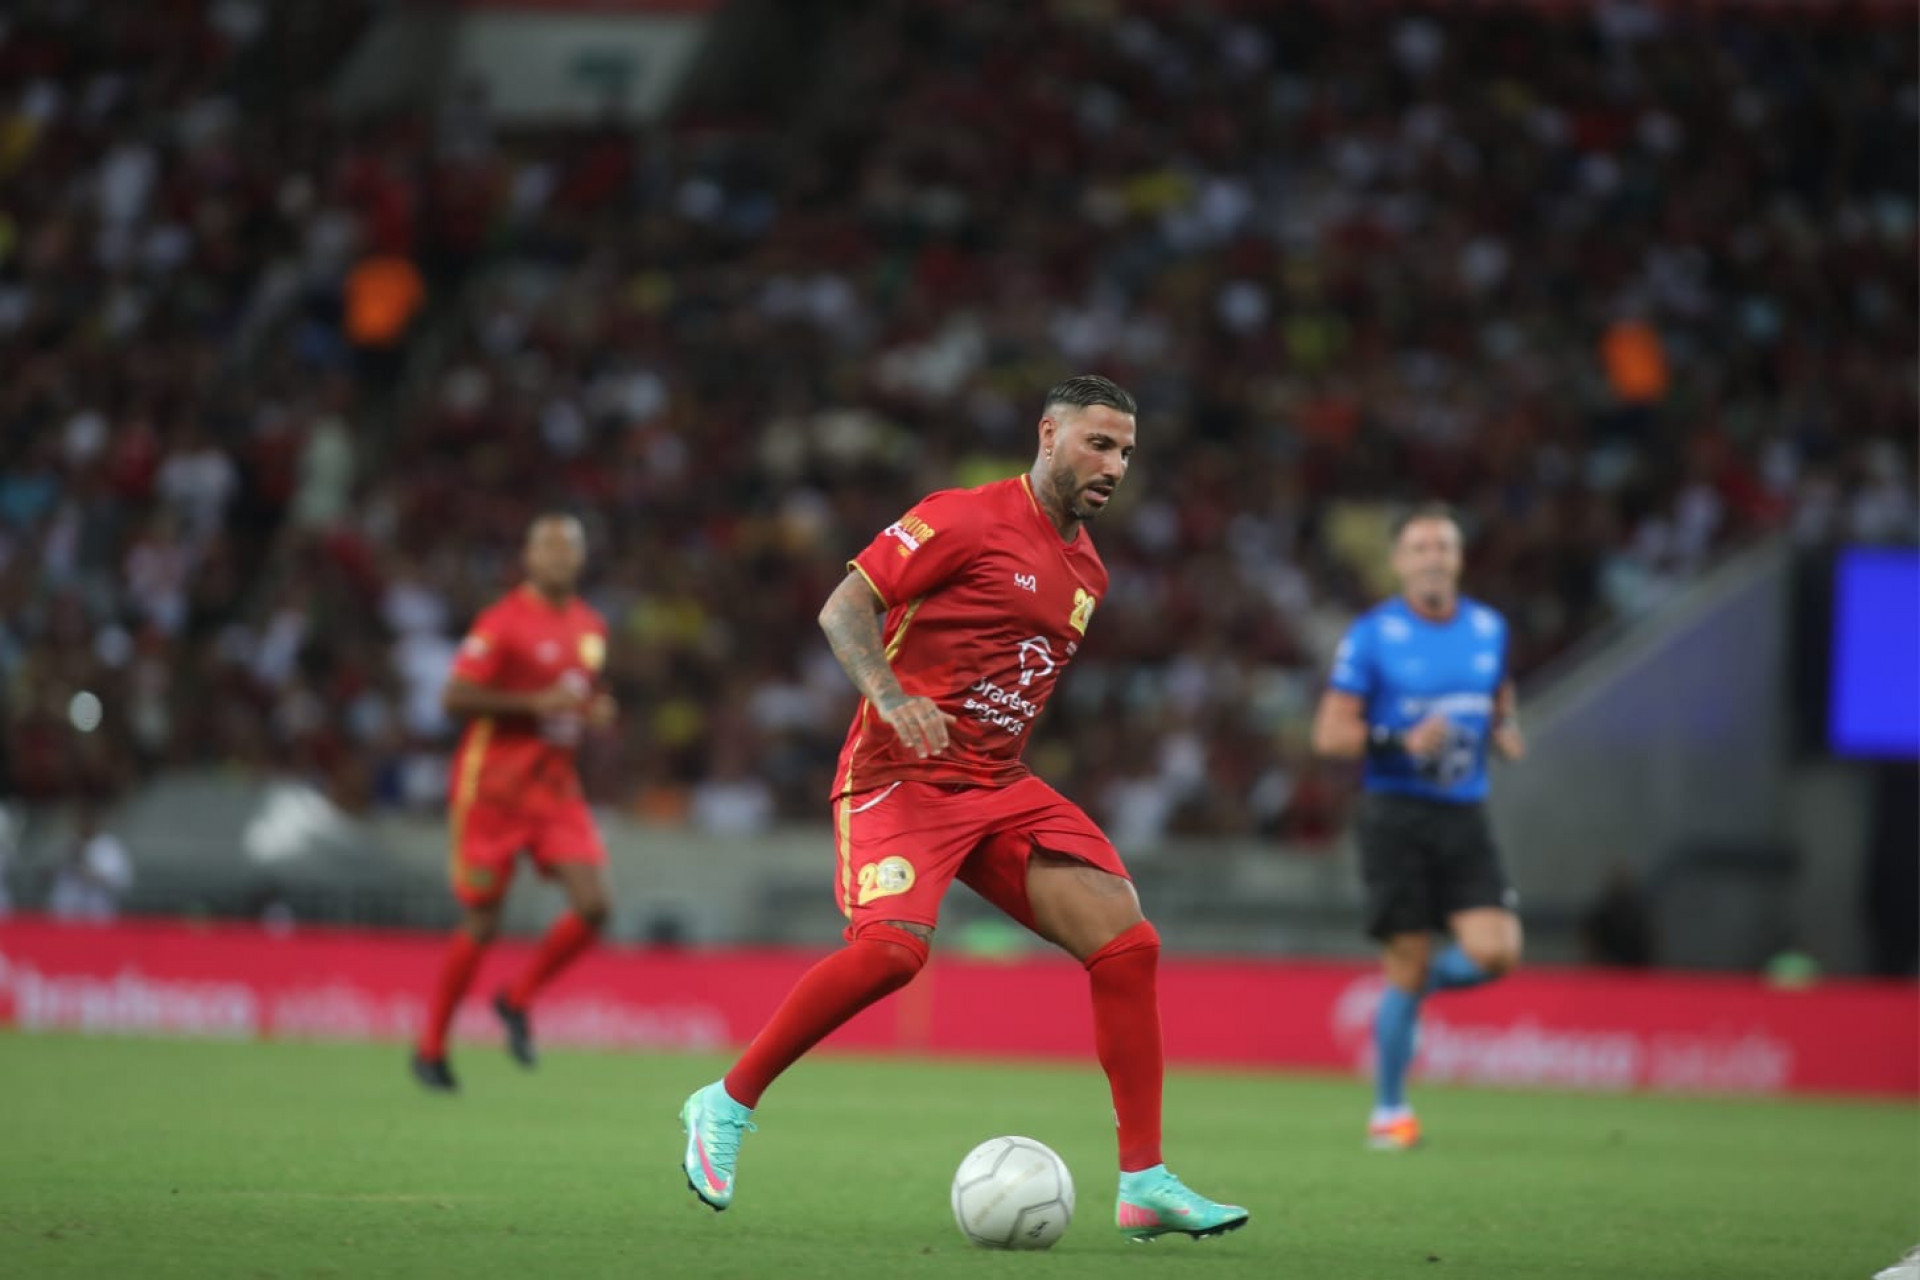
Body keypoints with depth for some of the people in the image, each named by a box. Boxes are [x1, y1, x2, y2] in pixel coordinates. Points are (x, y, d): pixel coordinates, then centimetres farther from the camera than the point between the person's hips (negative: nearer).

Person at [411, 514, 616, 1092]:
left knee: (593, 905, -11)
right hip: (493, 788, -6)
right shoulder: (504, 621, -11)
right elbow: (455, 697, -16)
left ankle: (517, 1001, 13)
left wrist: (594, 713, 2)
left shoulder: (592, 628, 11)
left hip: (556, 784, 6)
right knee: (482, 924, -1)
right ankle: (430, 1048, 16)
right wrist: (536, 703, -21)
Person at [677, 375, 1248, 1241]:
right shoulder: (968, 518, -7)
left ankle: (1144, 1184, -5)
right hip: (902, 775, -7)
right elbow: (844, 607, -11)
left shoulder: (1088, 570, 17)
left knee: (1127, 942, -8)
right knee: (894, 946, -29)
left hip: (1001, 786, 7)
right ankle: (727, 1104, -9)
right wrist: (889, 692, -26)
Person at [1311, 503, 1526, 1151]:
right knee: (1407, 961, -5)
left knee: (1495, 952, -13)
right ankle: (1389, 1110, 10)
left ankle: (1413, 985, 20)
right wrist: (1402, 742, -20)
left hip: (1465, 815, 4)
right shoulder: (1372, 635, -5)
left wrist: (1507, 730, 4)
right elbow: (1330, 734, -5)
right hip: (1397, 814, -4)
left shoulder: (1489, 628, 9)